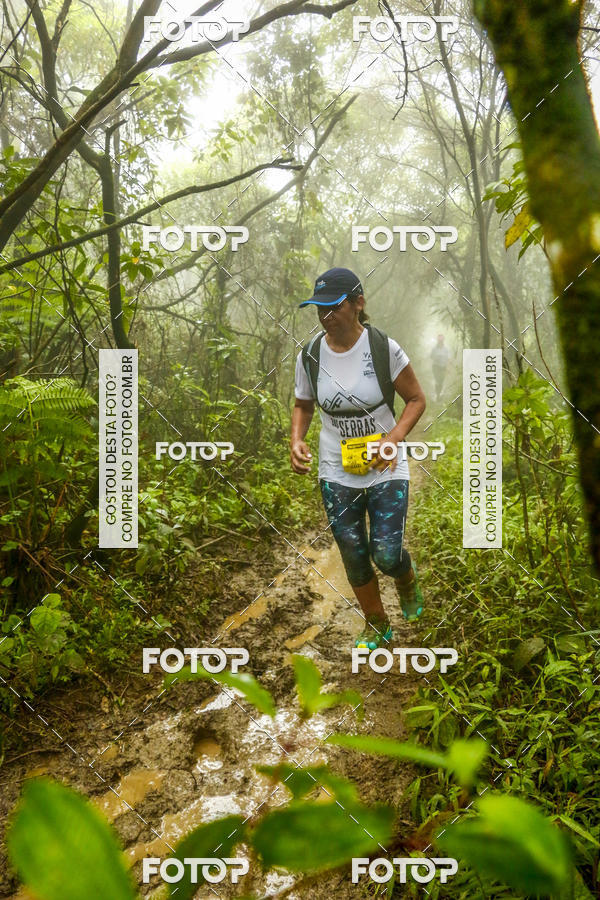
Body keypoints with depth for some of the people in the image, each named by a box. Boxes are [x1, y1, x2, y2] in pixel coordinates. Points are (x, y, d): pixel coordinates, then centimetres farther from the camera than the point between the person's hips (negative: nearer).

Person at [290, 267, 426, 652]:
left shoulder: (384, 348, -15)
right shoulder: (310, 356, -6)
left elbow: (416, 399, -5)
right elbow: (303, 406, 10)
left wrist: (393, 439, -22)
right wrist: (297, 440, -10)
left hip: (386, 469, -3)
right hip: (337, 473, 3)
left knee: (387, 555, -7)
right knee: (354, 557, 10)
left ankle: (407, 578, 33)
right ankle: (378, 626, 35)